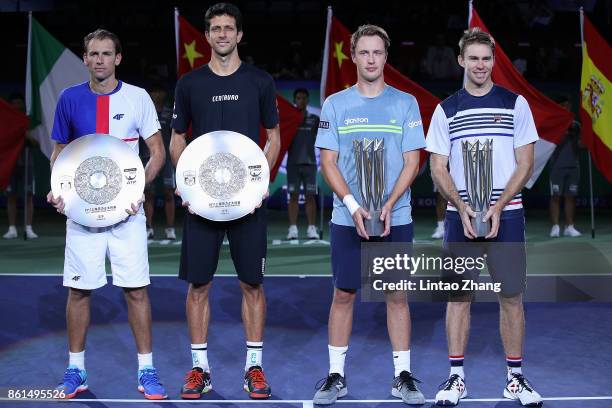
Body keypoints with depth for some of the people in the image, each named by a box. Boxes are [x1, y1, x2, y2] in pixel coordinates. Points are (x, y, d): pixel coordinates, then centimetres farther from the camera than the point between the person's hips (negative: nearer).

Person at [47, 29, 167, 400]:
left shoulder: (137, 98, -1)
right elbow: (60, 151, 13)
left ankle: (147, 371, 9)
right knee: (79, 289, 5)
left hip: (126, 208, -1)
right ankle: (76, 370, 17)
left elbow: (158, 152, 3)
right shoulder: (70, 99, 4)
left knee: (136, 289, -2)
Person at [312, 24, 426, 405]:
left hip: (396, 217, 0)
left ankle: (403, 376, 14)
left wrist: (389, 205, -14)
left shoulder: (406, 103, 4)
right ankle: (336, 375, 14)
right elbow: (329, 162, 0)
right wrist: (353, 206, -14)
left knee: (397, 295, 5)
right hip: (347, 218, 0)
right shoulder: (335, 104, 4)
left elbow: (412, 162, 0)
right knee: (343, 294, 5)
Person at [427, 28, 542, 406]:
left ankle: (515, 378, 13)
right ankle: (457, 378, 11)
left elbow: (525, 164, 0)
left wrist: (497, 208, -12)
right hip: (460, 215, 1)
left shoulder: (515, 103, 3)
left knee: (512, 295, 2)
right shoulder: (446, 110, 6)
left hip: (506, 214, 0)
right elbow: (438, 169, 4)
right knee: (459, 294, 3)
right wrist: (462, 209, -11)